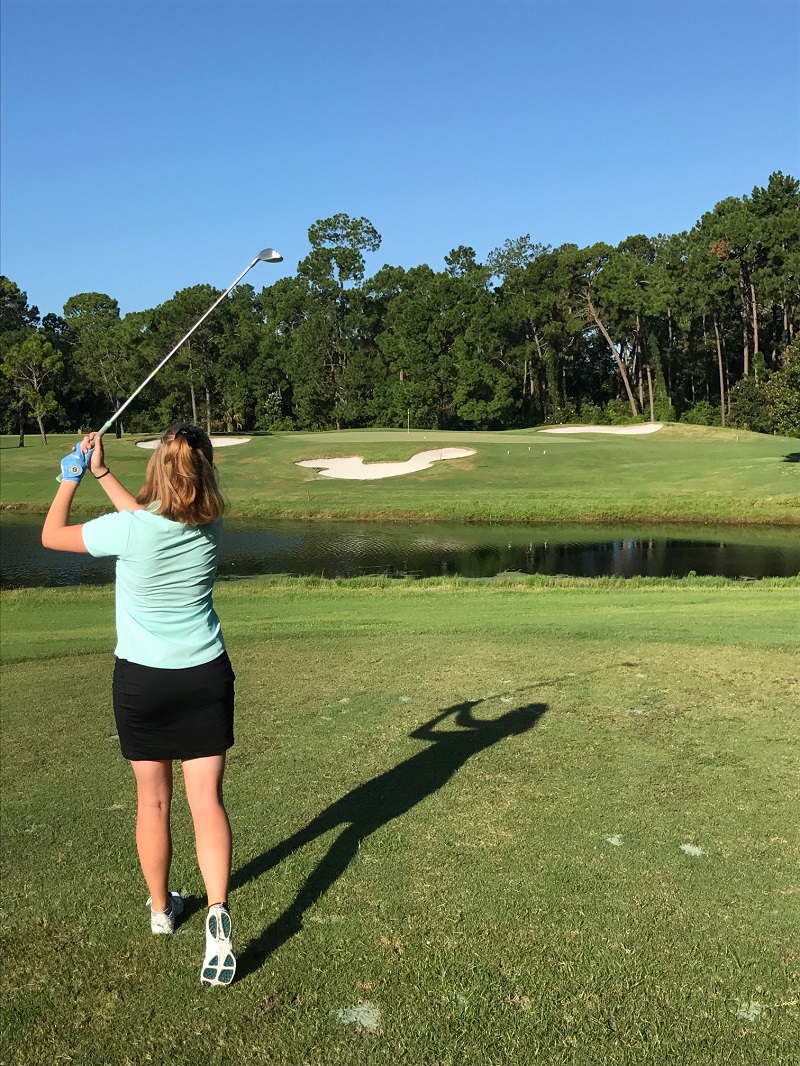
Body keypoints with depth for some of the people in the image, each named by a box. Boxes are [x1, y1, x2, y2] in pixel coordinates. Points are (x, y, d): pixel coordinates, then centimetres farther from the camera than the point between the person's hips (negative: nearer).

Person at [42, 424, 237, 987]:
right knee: (207, 800, 4)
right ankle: (218, 911, -11)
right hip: (206, 676, 2)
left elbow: (52, 535, -1)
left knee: (153, 799, 14)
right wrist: (103, 474, 18)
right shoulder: (210, 527, -8)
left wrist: (72, 477, 13)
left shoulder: (128, 530, -19)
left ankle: (162, 908, 32)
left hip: (142, 680, -1)